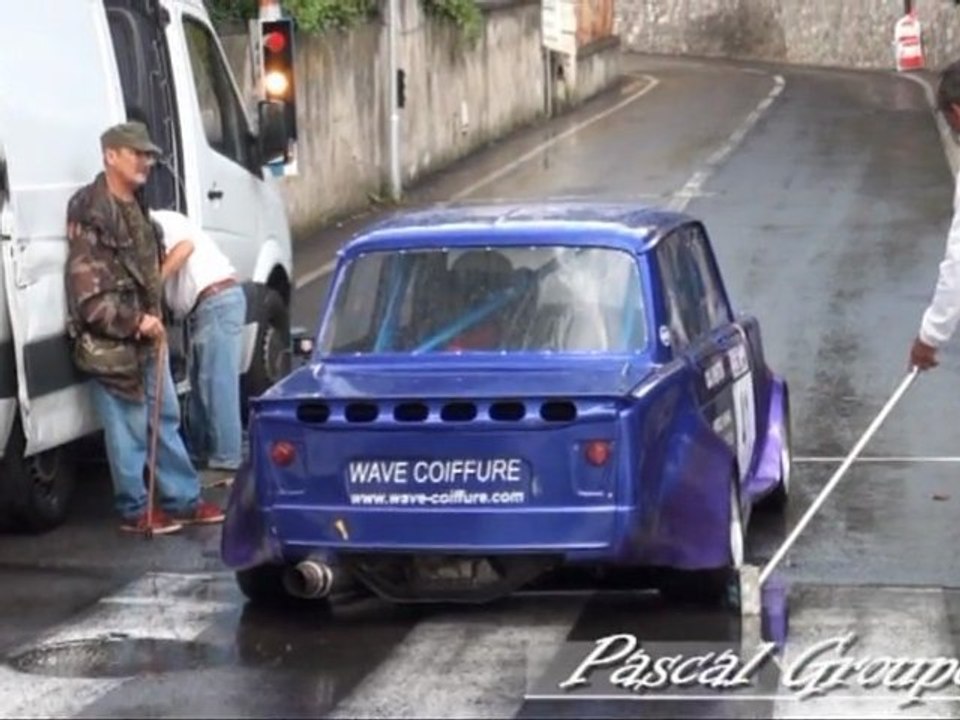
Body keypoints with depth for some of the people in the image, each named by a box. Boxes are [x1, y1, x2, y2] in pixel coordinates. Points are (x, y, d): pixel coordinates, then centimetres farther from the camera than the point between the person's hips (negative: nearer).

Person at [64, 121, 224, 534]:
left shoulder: (134, 208, 13)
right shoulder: (92, 214, -16)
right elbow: (89, 291, -20)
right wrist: (135, 322, -19)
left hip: (146, 339, 9)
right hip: (112, 344, -9)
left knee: (166, 420, 15)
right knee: (128, 430, -1)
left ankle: (183, 500, 24)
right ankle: (135, 510, 10)